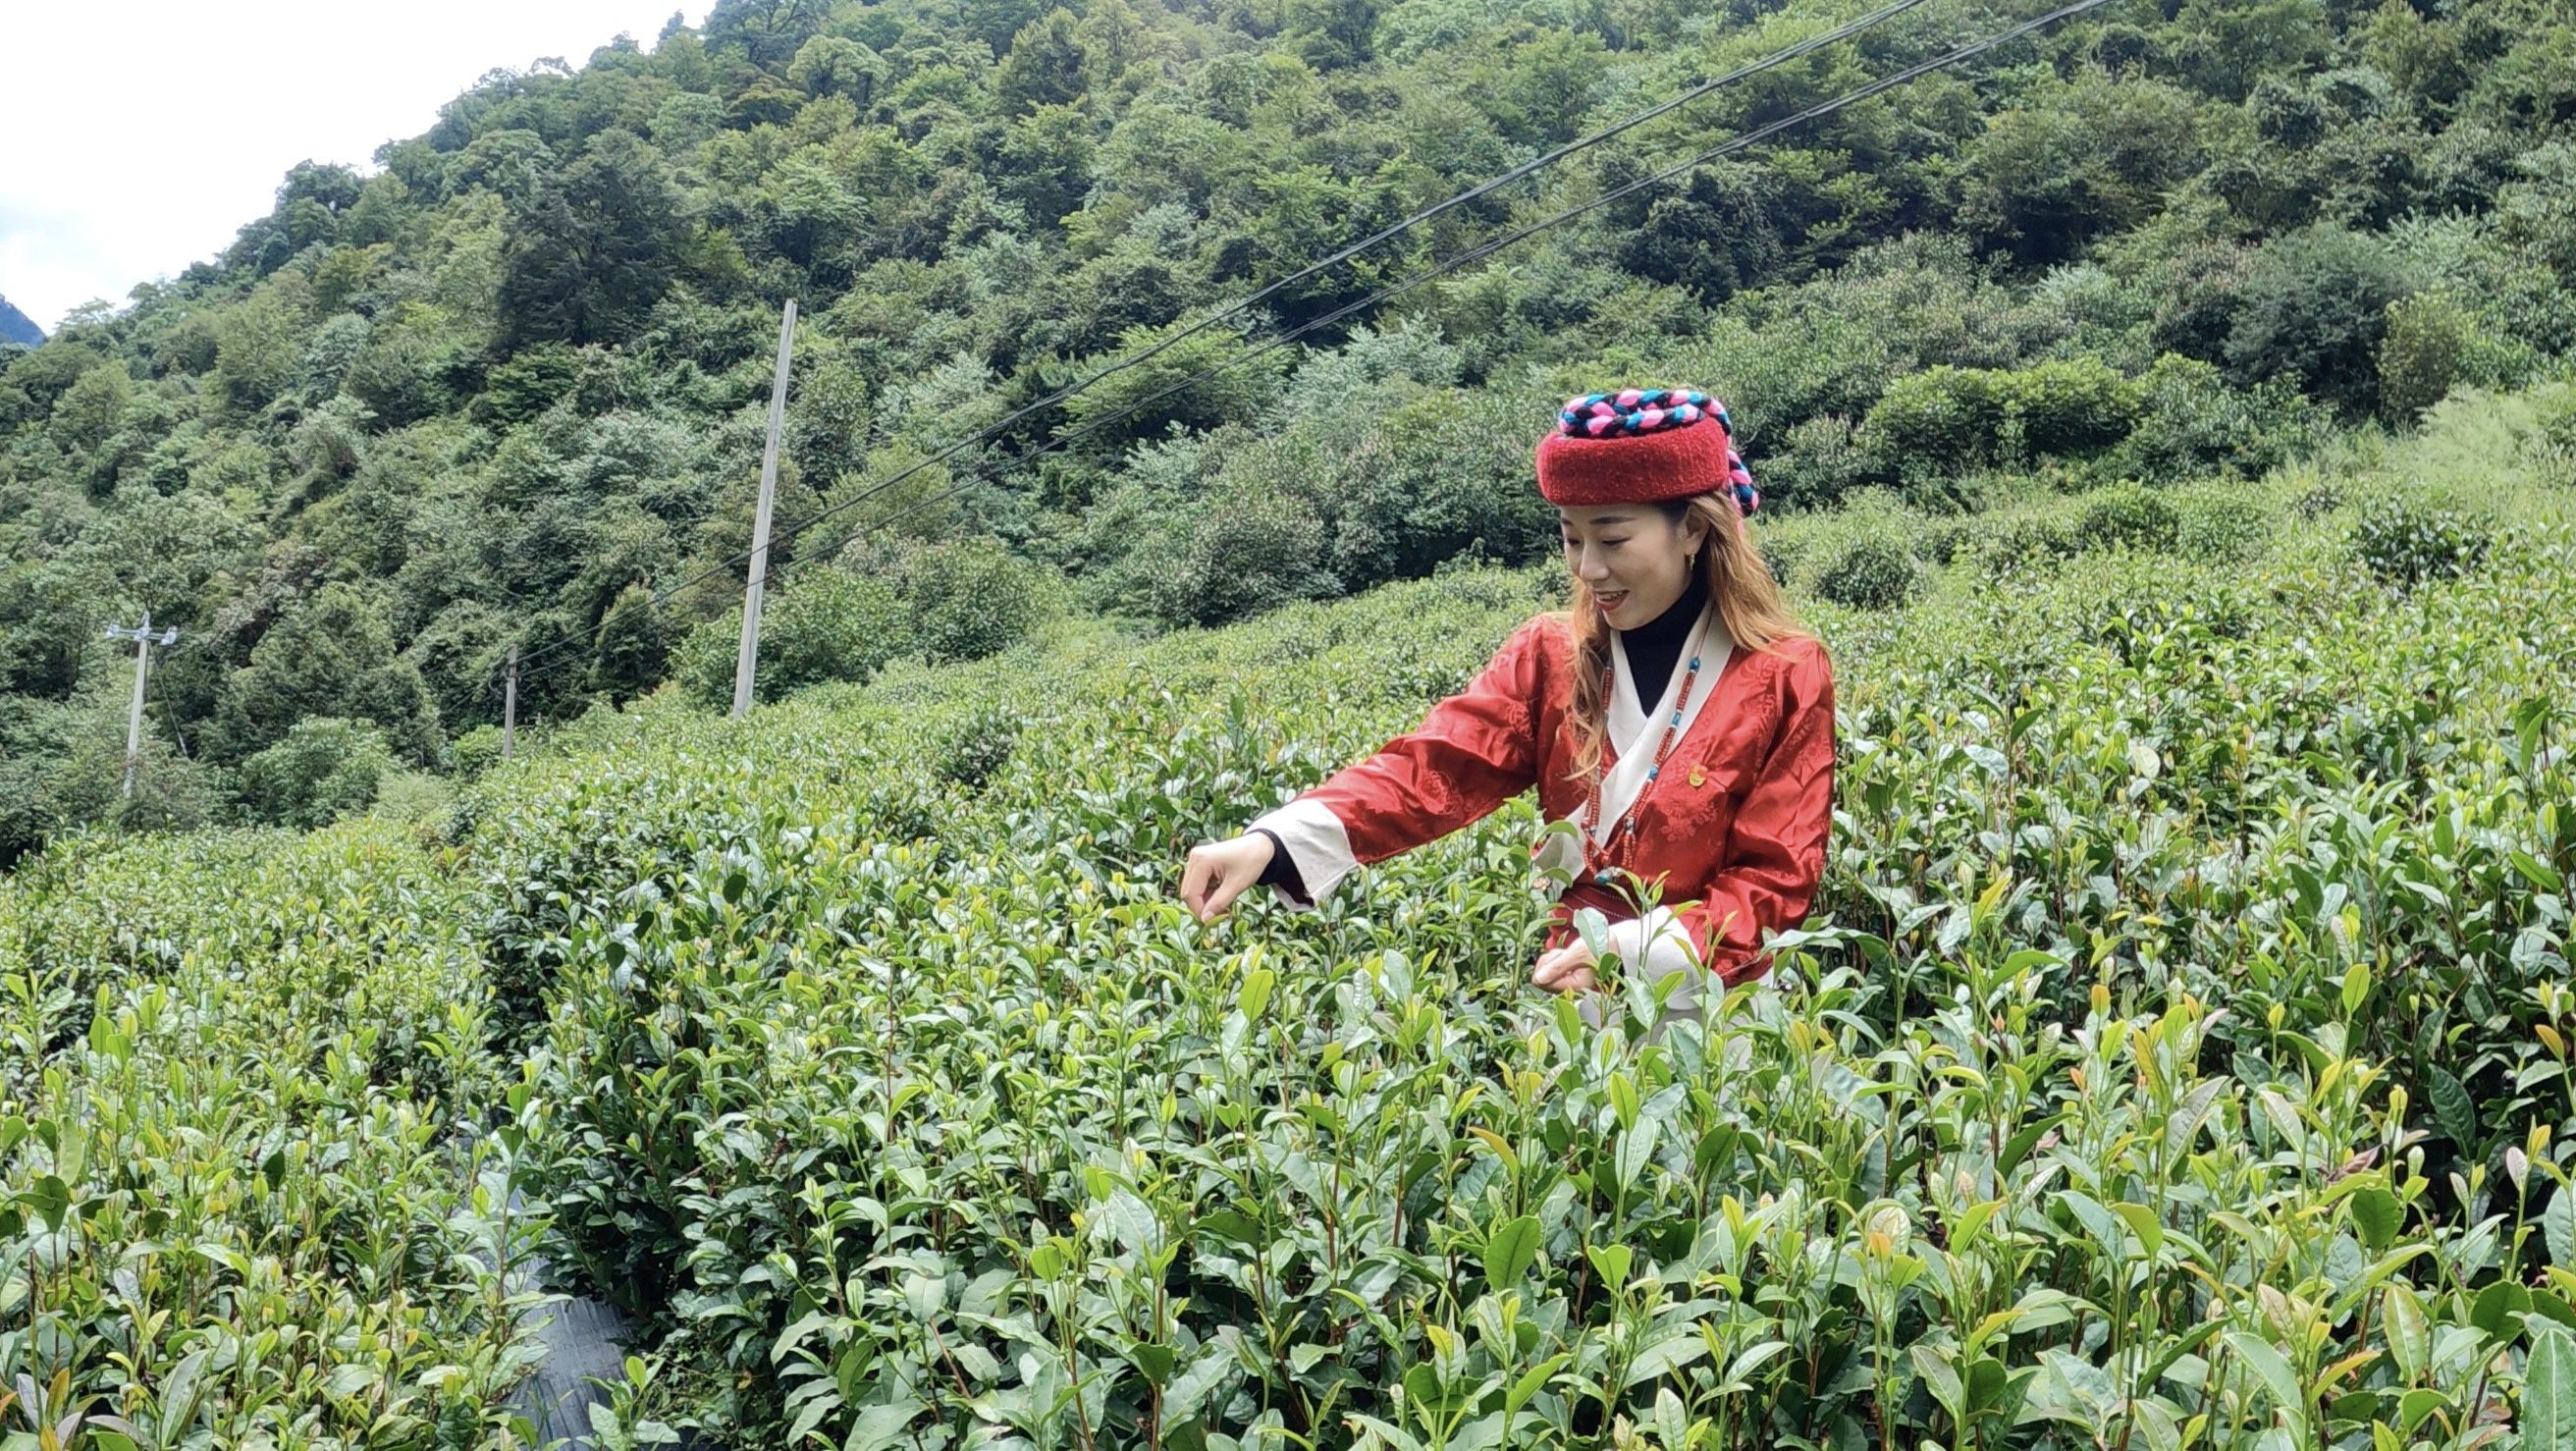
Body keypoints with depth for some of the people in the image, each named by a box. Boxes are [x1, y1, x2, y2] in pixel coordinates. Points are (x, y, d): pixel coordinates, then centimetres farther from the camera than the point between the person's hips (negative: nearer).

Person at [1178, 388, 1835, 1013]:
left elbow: (1775, 879, -5)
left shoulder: (1786, 677, -4)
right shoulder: (1547, 656, 3)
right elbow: (1435, 767, -11)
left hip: (1712, 1007, -3)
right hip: (1573, 994, 3)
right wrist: (1274, 842, -26)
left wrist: (1632, 952, -20)